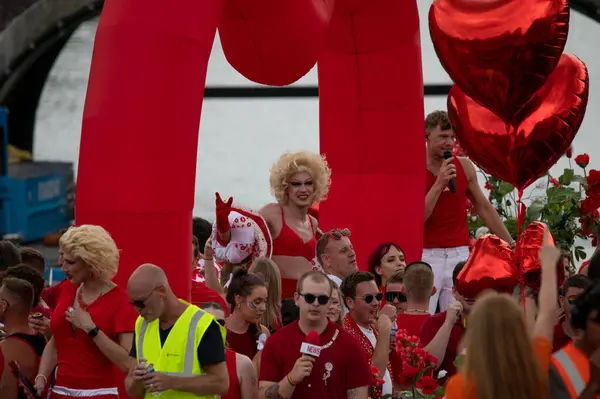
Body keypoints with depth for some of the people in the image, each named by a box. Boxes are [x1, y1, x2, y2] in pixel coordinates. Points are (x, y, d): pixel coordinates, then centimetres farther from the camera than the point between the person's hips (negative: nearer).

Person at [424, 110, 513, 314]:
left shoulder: (464, 167, 7)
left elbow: (484, 208, 15)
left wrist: (511, 244, 14)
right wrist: (439, 184, -18)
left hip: (459, 255, 3)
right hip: (426, 256, -3)